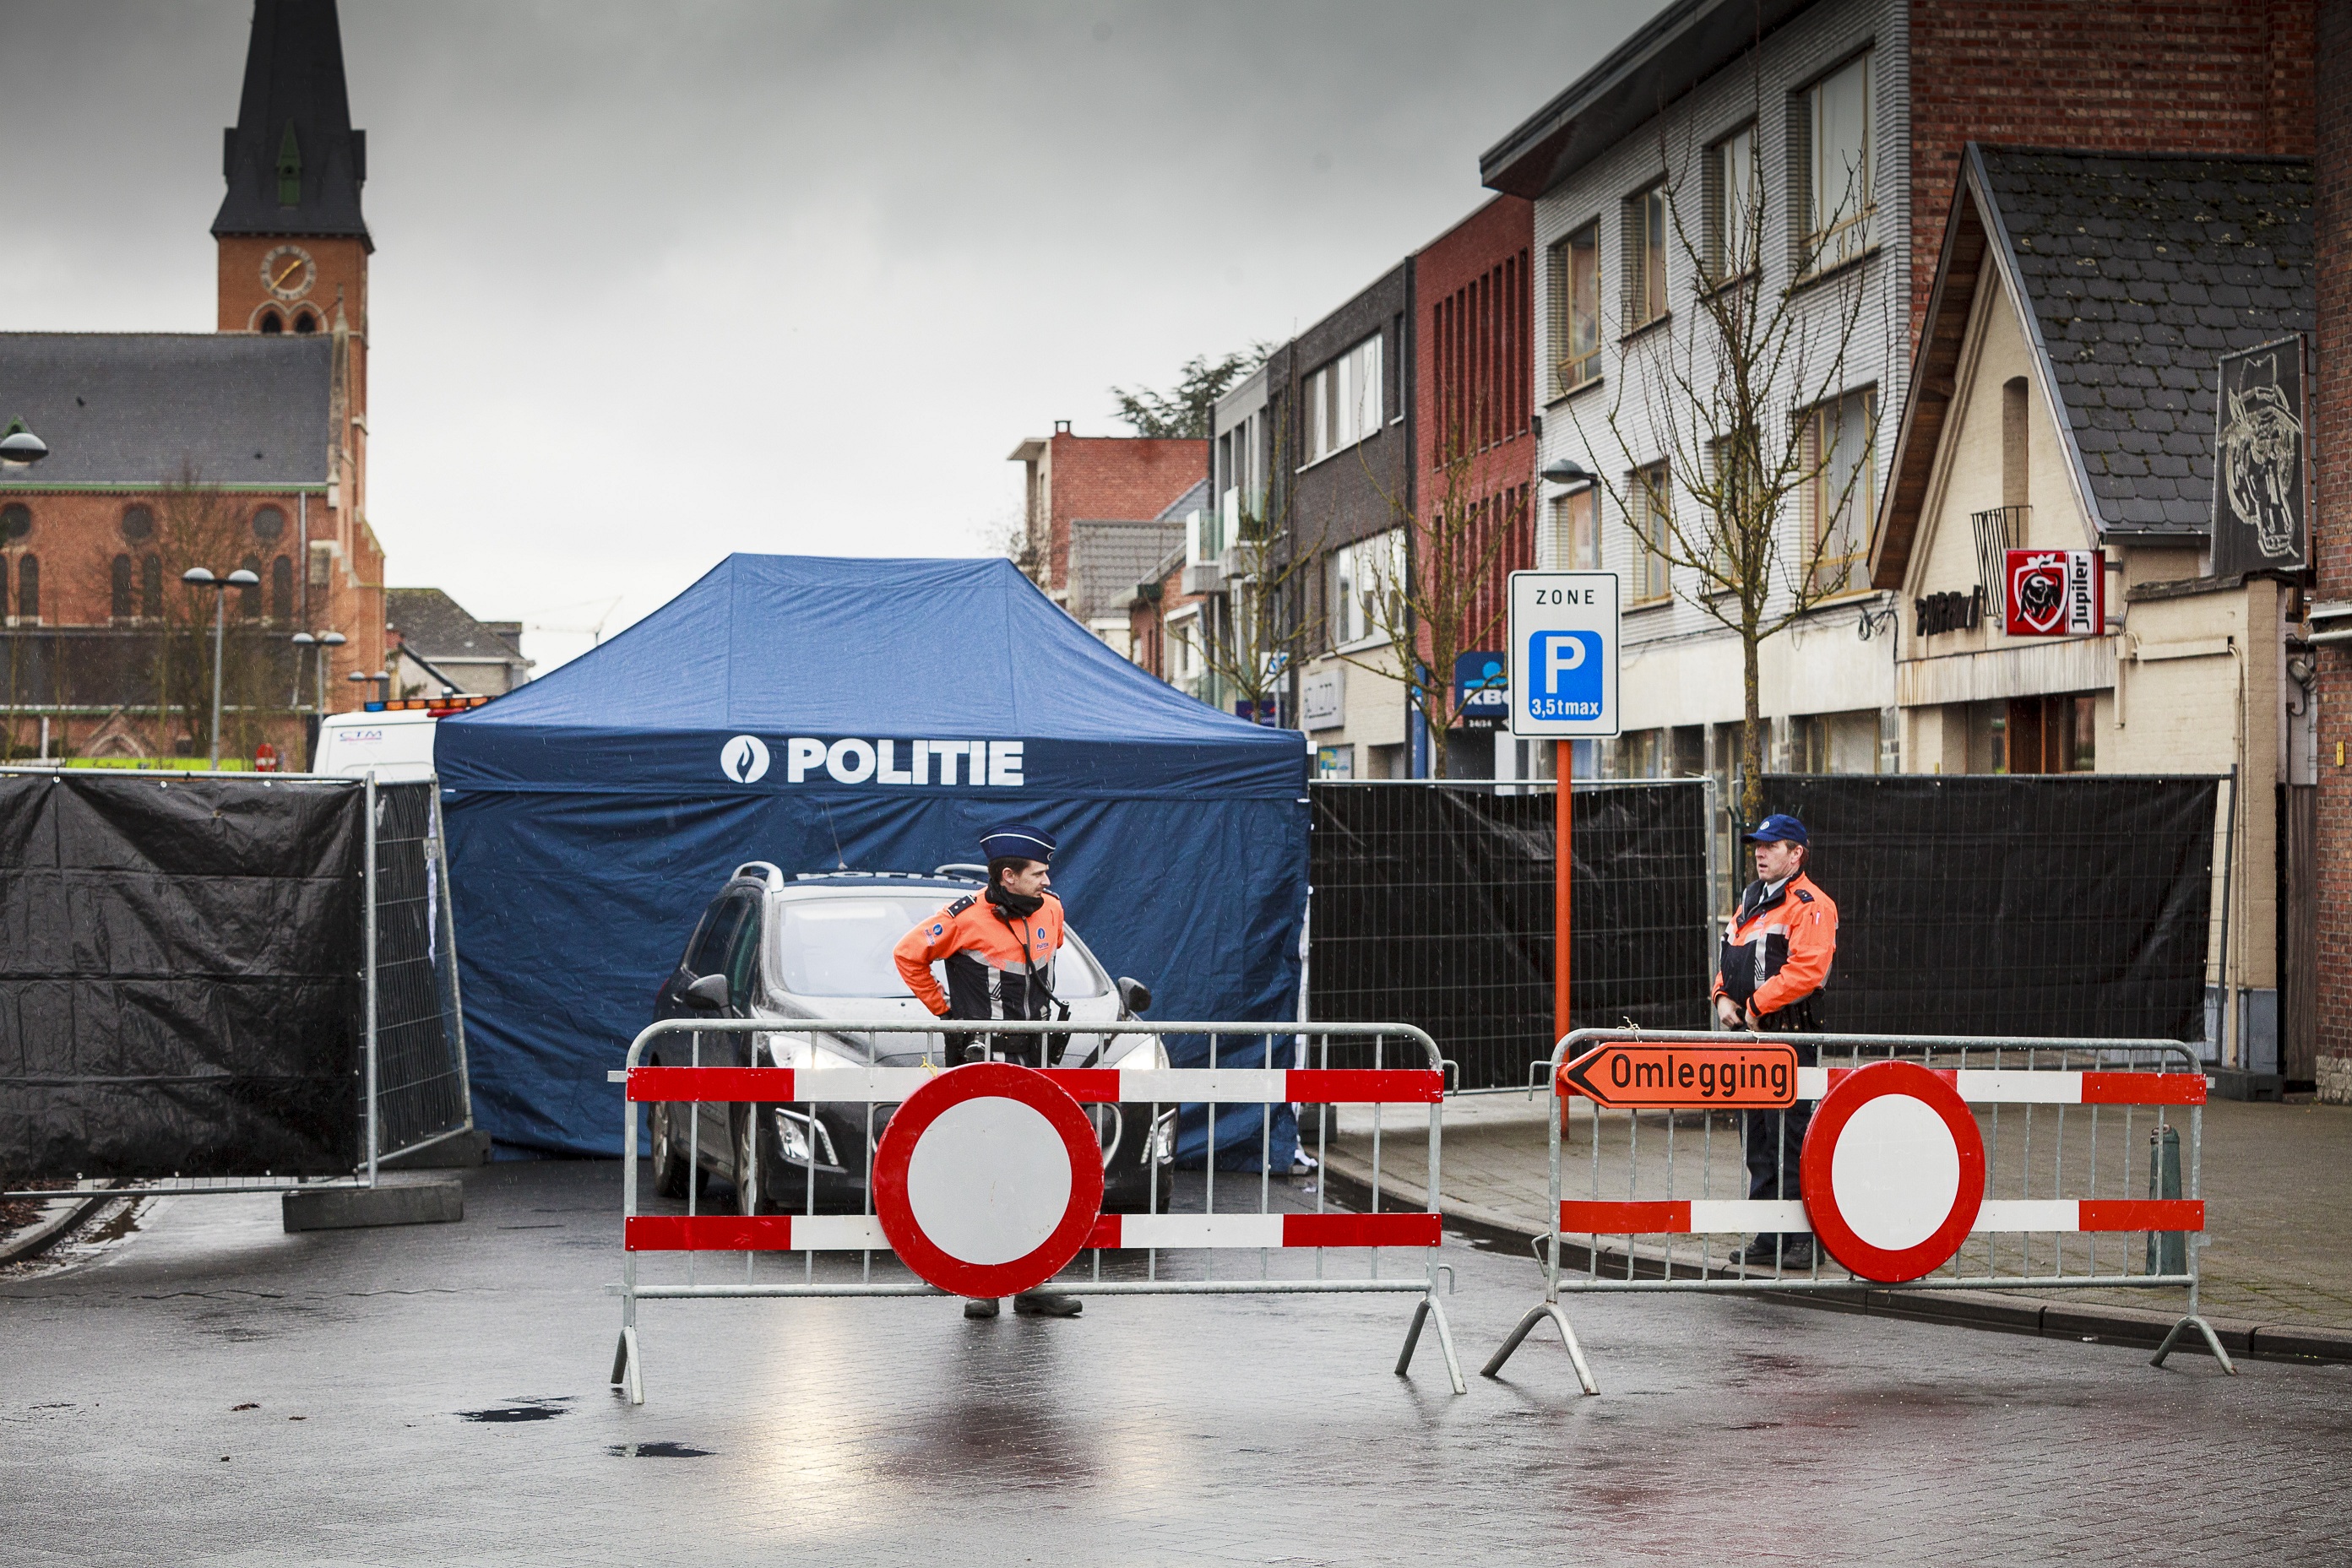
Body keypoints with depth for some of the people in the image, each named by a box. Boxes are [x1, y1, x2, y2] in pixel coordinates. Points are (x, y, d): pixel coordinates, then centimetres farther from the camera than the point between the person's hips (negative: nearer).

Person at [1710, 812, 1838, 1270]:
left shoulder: (1810, 906, -10)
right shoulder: (1752, 900, 19)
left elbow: (1805, 970, -21)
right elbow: (1731, 957, 24)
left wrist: (1755, 1005, -16)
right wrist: (1724, 998, 5)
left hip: (1789, 1035, -9)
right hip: (1748, 1033, 9)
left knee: (1788, 1137, -9)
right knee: (1756, 1138, 11)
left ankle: (1801, 1240, -4)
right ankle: (1768, 1237, 18)